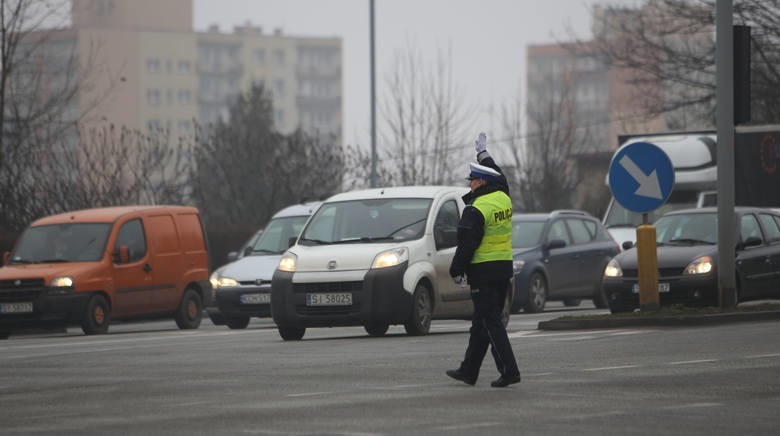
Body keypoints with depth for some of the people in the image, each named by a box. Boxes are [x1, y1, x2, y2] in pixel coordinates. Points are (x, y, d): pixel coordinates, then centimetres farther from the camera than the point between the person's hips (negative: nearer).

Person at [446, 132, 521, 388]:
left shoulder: (476, 210, -17)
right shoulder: (503, 198, 7)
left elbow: (466, 244, -16)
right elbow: (499, 178, 29)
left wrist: (457, 271, -5)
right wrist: (483, 153, 42)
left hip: (484, 271, -8)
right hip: (504, 268, 8)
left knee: (490, 322, -7)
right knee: (481, 321, 14)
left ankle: (509, 370, -14)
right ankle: (469, 371, 22)